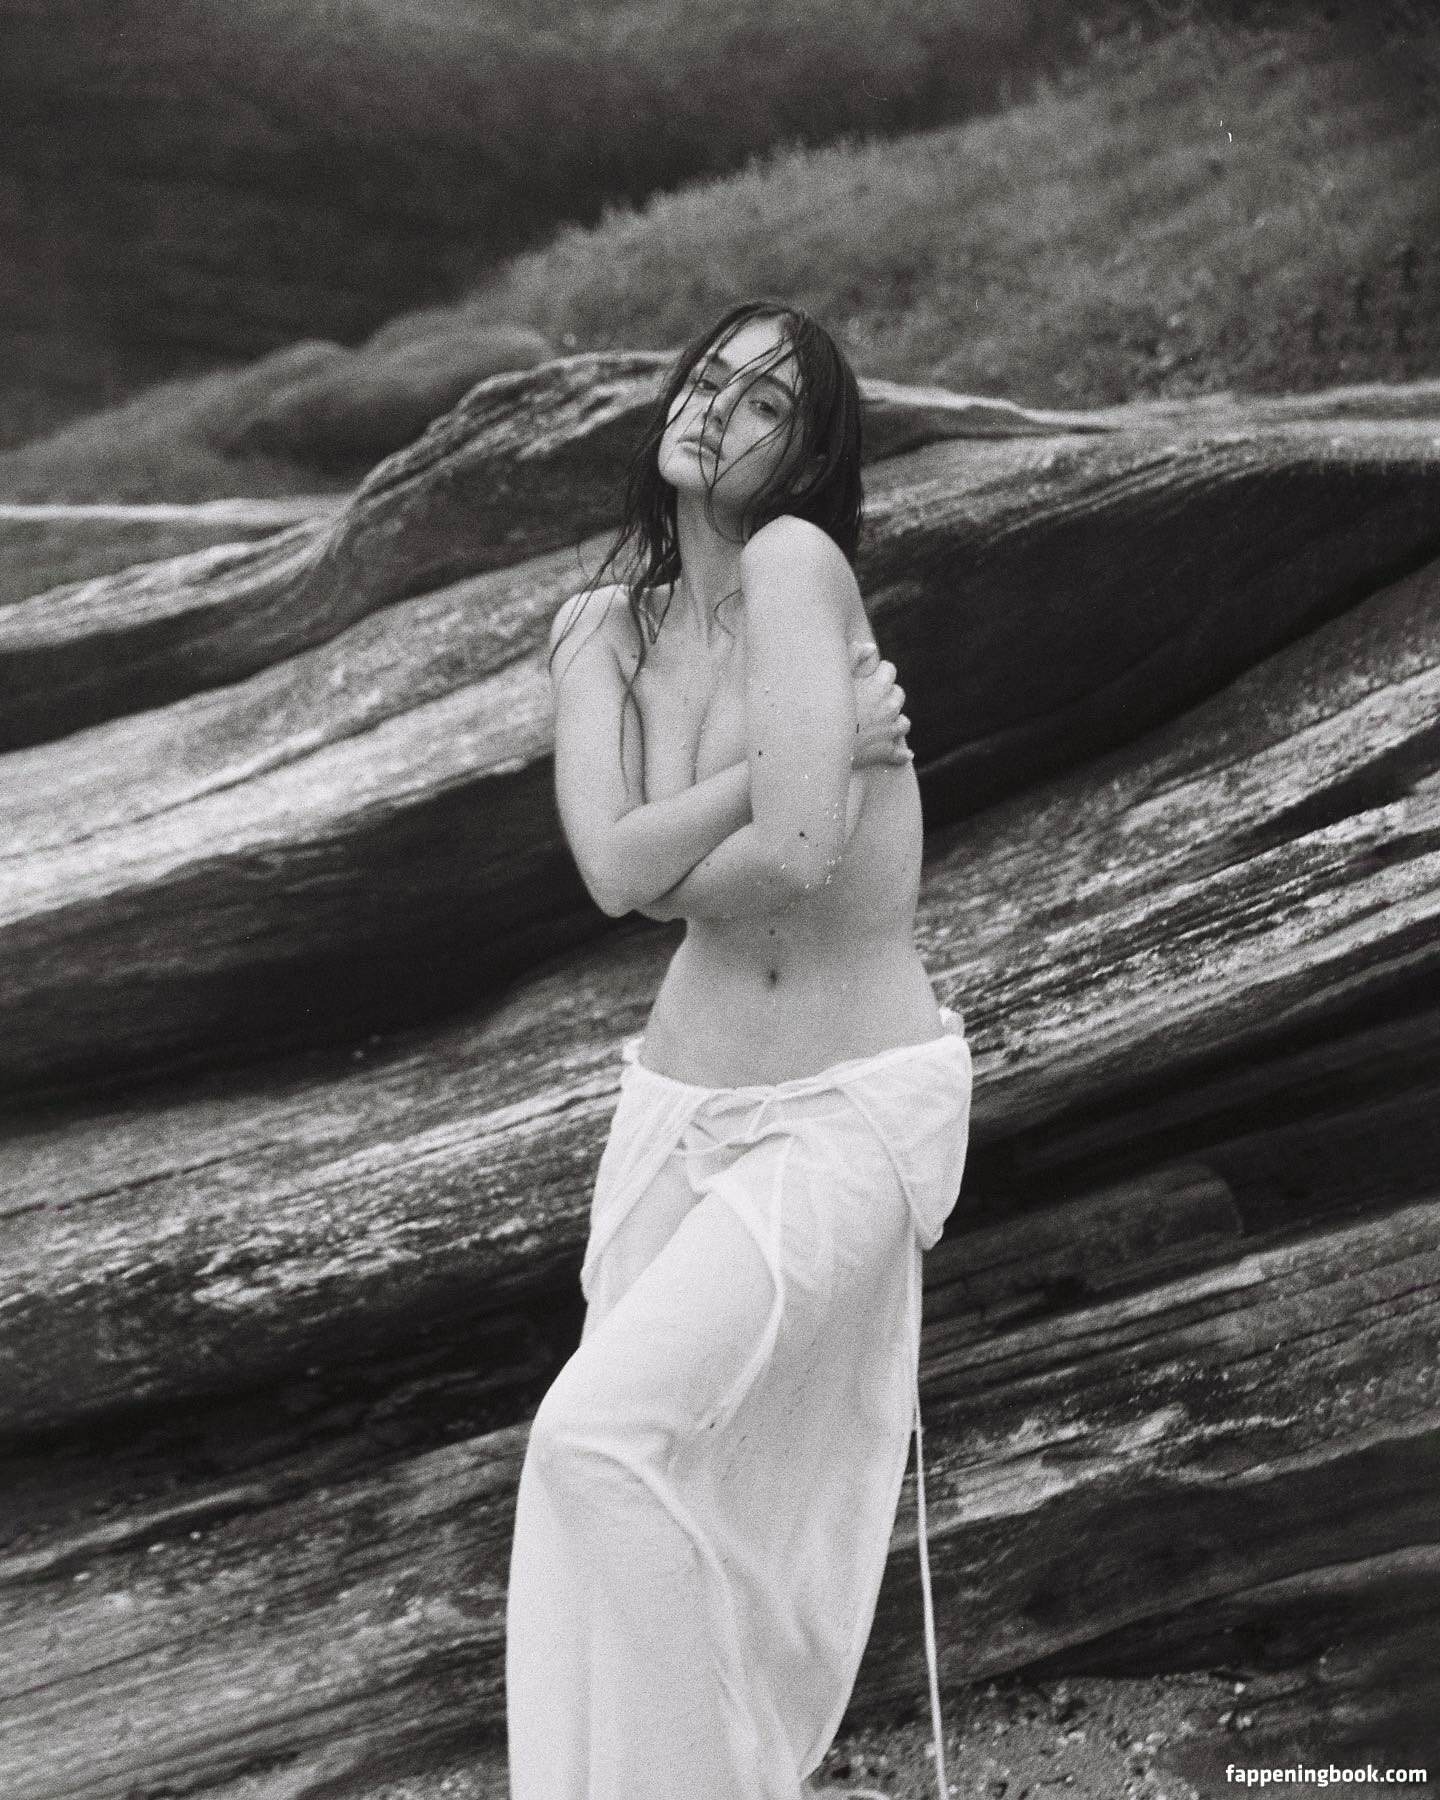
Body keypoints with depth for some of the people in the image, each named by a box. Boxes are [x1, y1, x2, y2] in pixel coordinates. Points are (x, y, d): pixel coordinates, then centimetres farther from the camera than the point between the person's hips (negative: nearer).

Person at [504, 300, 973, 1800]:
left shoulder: (795, 559, -13)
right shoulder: (602, 627, 4)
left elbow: (802, 848, -25)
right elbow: (612, 869, -11)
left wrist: (678, 871, -5)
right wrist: (792, 765, -18)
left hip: (852, 1114, -6)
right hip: (678, 1100, 6)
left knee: (606, 1444, -17)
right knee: (680, 1524, 10)